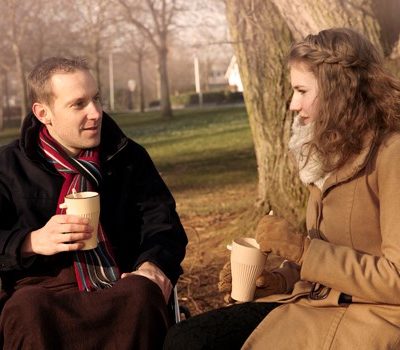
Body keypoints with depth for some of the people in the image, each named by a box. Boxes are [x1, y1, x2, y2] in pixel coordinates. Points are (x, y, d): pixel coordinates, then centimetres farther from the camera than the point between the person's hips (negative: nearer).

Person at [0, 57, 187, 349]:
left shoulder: (128, 157, 15)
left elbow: (161, 218, 7)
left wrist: (154, 264, -15)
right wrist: (32, 242, -16)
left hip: (123, 285, 2)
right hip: (45, 287, -1)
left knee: (142, 295, -36)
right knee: (27, 309, -38)